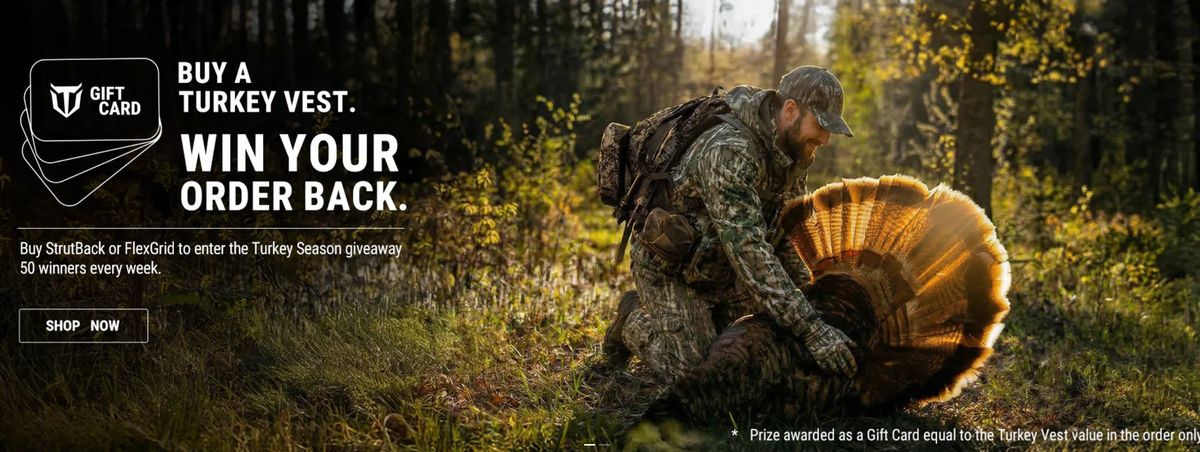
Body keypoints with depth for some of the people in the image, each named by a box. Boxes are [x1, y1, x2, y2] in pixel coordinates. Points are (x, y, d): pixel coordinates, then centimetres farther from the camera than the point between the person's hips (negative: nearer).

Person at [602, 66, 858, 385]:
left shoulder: (797, 152, -6)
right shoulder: (728, 152, -35)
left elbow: (785, 233, 9)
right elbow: (748, 250, -42)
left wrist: (809, 294, 0)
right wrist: (810, 329, -46)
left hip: (719, 267, 8)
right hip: (671, 268, -8)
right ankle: (635, 322, 15)